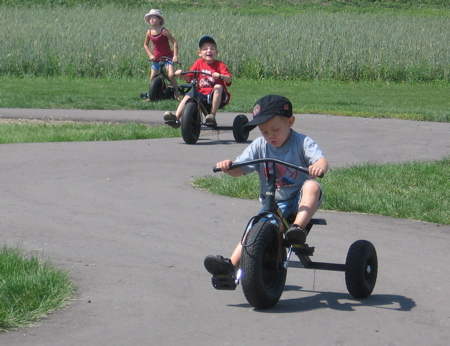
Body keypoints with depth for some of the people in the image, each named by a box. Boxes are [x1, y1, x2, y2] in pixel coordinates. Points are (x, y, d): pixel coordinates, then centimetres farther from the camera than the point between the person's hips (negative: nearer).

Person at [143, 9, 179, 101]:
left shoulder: (164, 31, -16)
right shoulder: (149, 32, -2)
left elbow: (175, 42, -14)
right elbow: (145, 45, 13)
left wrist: (175, 56, -19)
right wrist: (150, 55, 0)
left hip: (167, 57, -5)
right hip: (156, 58, 5)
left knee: (171, 75, -21)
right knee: (152, 77, 0)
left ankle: (176, 95, -8)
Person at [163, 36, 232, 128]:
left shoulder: (220, 64, -2)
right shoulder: (199, 63, 9)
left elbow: (228, 79, -16)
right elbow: (188, 78, 6)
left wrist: (220, 76, -38)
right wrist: (182, 74, -16)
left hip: (217, 96, -4)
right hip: (202, 93, 4)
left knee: (218, 87, -33)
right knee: (188, 96, -17)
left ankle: (212, 116, -33)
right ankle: (176, 118, -24)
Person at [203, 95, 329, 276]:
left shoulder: (302, 142, -7)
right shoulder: (259, 146, 4)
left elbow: (321, 160, -23)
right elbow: (240, 169, -2)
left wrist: (319, 167, -48)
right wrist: (228, 166, -26)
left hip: (300, 200, -3)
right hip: (273, 203, 3)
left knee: (312, 186, -35)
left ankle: (298, 227, -43)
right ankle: (231, 263, -29)